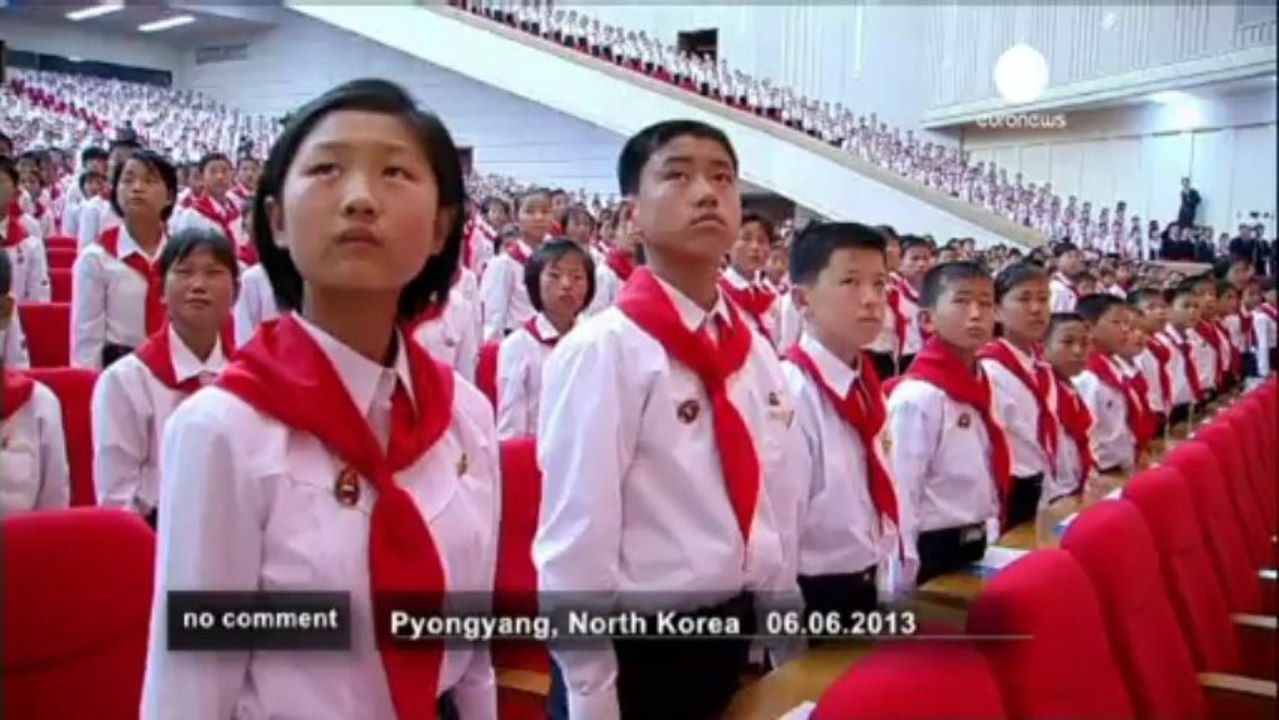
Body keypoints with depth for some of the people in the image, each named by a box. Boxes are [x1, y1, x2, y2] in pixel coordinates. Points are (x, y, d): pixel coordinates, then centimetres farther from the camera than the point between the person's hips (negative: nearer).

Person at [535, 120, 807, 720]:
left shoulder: (756, 353, 4)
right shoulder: (602, 352, -18)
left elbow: (778, 508, 11)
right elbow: (575, 543, -18)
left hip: (732, 636, 7)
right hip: (634, 649, -7)